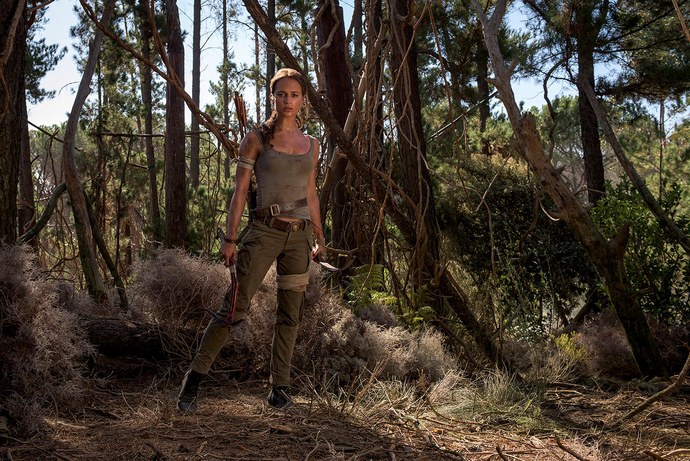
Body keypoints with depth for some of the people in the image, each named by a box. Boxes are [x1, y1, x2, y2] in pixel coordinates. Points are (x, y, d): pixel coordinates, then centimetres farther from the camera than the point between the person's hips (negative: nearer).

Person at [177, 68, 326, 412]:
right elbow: (240, 191, -3)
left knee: (290, 315, 6)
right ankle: (193, 379, 4)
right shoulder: (256, 139, -1)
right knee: (235, 308, -8)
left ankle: (279, 389, 15)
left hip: (299, 237, 4)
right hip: (264, 232, -4)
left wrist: (319, 238, 17)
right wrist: (230, 238, -8)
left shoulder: (311, 145, 11)